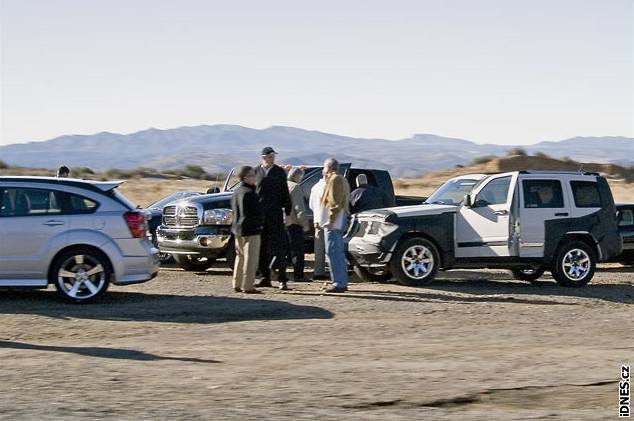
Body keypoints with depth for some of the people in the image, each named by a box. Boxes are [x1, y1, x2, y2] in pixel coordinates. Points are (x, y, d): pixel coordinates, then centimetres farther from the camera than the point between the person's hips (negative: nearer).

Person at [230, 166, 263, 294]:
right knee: (250, 259, -5)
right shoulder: (250, 193, -18)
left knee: (240, 257, 17)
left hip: (237, 229, 9)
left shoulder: (236, 192, 11)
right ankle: (247, 286, -5)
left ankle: (237, 284, 21)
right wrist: (259, 222, 4)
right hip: (250, 230, -9)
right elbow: (258, 212, -15)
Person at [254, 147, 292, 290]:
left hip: (275, 213, -2)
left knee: (278, 247, -5)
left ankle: (282, 280, -5)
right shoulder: (256, 172, 8)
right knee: (262, 248, 6)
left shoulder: (279, 172, 4)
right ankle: (264, 278, 13)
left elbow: (285, 193, 5)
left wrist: (288, 212, -1)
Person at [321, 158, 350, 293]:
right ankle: (343, 282, 17)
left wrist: (330, 220, -21)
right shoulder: (342, 179, 21)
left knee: (333, 251, -12)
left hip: (334, 221, -11)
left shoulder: (335, 179, -11)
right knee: (339, 252, 14)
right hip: (341, 219, 11)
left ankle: (339, 283, -15)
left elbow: (334, 202, -19)